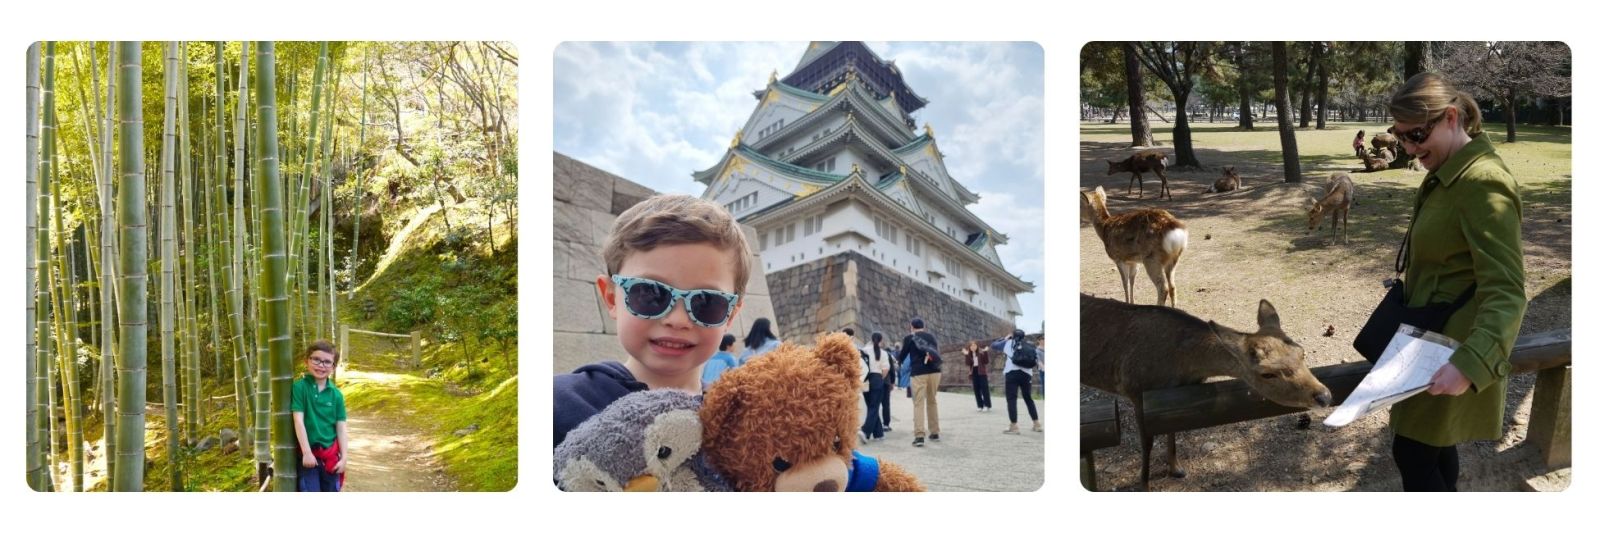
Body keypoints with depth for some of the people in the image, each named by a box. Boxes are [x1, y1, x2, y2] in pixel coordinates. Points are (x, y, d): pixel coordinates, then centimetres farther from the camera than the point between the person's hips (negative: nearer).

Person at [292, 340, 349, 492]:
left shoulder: (336, 394, 1)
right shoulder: (300, 387, -9)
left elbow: (341, 428, 3)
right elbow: (298, 421, -12)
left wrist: (344, 457, -2)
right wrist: (306, 452, -16)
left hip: (330, 454, 4)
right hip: (308, 453, -4)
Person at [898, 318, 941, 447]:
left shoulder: (910, 338, 5)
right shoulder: (932, 337, 18)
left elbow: (901, 357, 13)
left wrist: (901, 348, 33)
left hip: (918, 373, -4)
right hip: (934, 372, 4)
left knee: (918, 404, -6)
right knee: (932, 402, 16)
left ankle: (919, 435, -16)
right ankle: (934, 433, 20)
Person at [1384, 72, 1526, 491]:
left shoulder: (1482, 183, -24)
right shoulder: (1446, 174, 8)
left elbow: (1506, 292, -30)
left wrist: (1469, 364, -40)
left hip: (1455, 348, -10)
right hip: (1434, 337, 10)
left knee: (1413, 454, -3)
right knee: (1434, 446, 19)